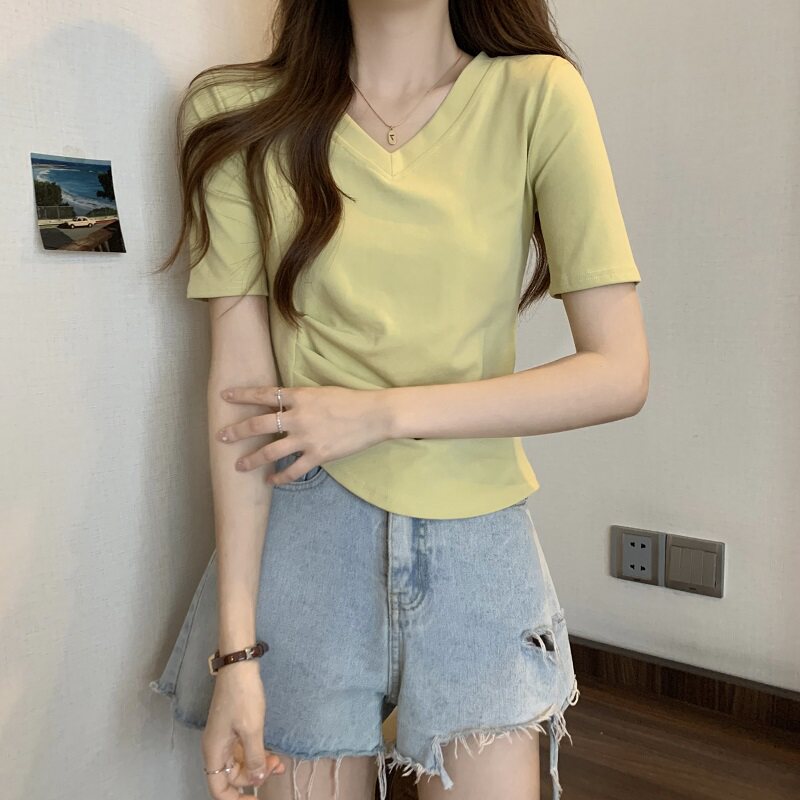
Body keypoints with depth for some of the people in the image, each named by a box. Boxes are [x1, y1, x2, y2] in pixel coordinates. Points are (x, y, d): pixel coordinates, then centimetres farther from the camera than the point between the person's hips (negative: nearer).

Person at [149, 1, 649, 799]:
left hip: (478, 545, 0)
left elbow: (620, 373, -9)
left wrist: (381, 414, -14)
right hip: (303, 542, 1)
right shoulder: (243, 116, -2)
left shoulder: (537, 95, -5)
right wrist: (236, 645, -9)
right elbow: (240, 384, -8)